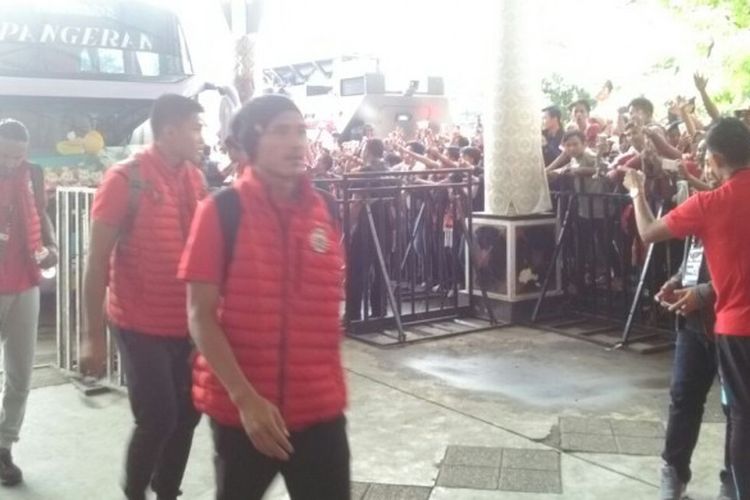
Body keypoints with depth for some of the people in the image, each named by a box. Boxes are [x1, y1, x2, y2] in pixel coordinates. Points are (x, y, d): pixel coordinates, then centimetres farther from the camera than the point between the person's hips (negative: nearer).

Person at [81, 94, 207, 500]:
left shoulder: (196, 178, 6)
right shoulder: (125, 179, -10)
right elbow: (97, 260, -10)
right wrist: (93, 336, -12)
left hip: (187, 323, 6)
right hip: (141, 325, -5)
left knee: (187, 415, 11)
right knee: (157, 420, -5)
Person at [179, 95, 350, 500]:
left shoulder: (324, 211, 3)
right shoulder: (221, 211, -9)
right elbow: (200, 315, -12)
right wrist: (244, 397, -18)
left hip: (319, 408, 3)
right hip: (240, 408, -3)